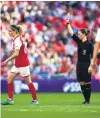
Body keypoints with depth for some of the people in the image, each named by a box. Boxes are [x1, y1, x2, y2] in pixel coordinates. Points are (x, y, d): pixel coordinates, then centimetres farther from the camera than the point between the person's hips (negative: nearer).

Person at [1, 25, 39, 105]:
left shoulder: (17, 40, -18)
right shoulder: (16, 39, 11)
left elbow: (16, 54, -27)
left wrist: (7, 61, -23)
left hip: (23, 64, -10)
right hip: (17, 64, 10)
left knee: (28, 81, -1)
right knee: (9, 79, 4)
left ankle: (35, 100, 8)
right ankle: (10, 99, 5)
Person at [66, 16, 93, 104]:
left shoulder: (89, 44, -9)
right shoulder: (79, 42, 9)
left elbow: (92, 56, -9)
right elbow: (71, 33, 7)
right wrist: (68, 24, 1)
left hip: (86, 65, -7)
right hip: (79, 64, 7)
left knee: (87, 83, -3)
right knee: (81, 83, 5)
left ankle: (88, 100, 2)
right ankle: (85, 99, 11)